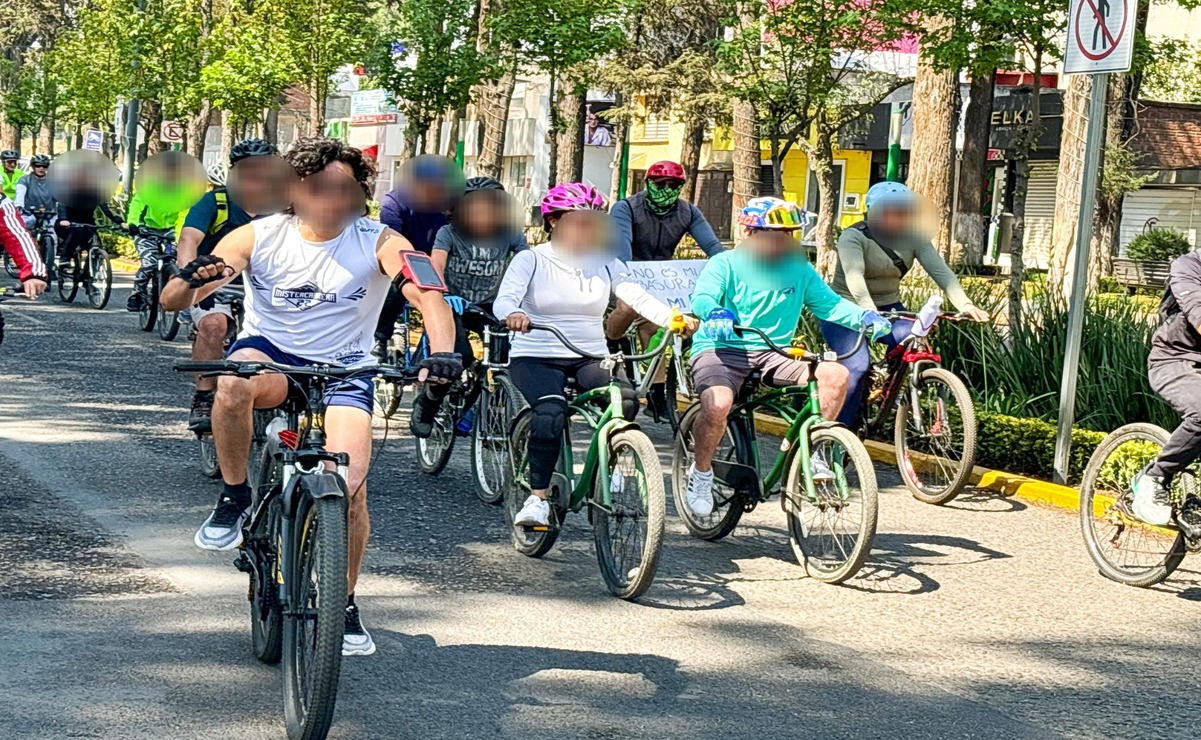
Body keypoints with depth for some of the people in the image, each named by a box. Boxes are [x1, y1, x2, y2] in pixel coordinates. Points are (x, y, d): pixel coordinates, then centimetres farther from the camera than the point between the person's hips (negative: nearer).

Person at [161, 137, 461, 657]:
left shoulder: (379, 243, -13)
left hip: (344, 370, 0)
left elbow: (427, 295, -28)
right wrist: (193, 279, -39)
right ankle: (234, 498, -12)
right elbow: (172, 301, -14)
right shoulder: (258, 237, -12)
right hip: (268, 354, 0)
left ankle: (345, 604, 7)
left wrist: (441, 352, -49)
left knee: (350, 486, -18)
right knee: (236, 380, -36)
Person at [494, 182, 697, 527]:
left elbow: (637, 296, -6)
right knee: (551, 412, -32)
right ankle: (537, 499, -20)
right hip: (535, 356, -3)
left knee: (626, 400, -27)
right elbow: (504, 299, -17)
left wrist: (674, 318, -26)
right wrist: (514, 314, -43)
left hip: (590, 358, 3)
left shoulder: (605, 263, 8)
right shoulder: (531, 260, -1)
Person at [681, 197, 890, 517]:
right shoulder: (725, 264, -6)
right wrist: (718, 315, -44)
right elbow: (702, 299, -21)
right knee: (718, 404, -36)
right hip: (721, 349, -4)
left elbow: (829, 303, 3)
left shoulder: (799, 269, 7)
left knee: (836, 374, -19)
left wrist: (865, 317, -16)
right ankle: (701, 473, -7)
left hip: (773, 354, 4)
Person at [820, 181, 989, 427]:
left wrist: (965, 305, -33)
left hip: (888, 308, 5)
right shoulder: (853, 237, -19)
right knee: (857, 366, -25)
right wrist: (869, 311, -54)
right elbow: (854, 276, -36)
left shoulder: (913, 237, -5)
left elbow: (940, 270, -18)